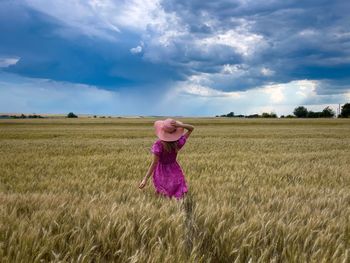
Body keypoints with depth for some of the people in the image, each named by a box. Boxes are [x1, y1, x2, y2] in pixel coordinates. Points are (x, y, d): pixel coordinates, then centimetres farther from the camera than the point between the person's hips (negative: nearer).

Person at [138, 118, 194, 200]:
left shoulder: (158, 144, -27)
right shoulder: (178, 142, -19)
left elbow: (154, 163, -23)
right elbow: (191, 128, -9)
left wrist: (145, 179, -15)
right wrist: (180, 125, -27)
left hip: (162, 172, -2)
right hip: (174, 171, 2)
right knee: (179, 198, 10)